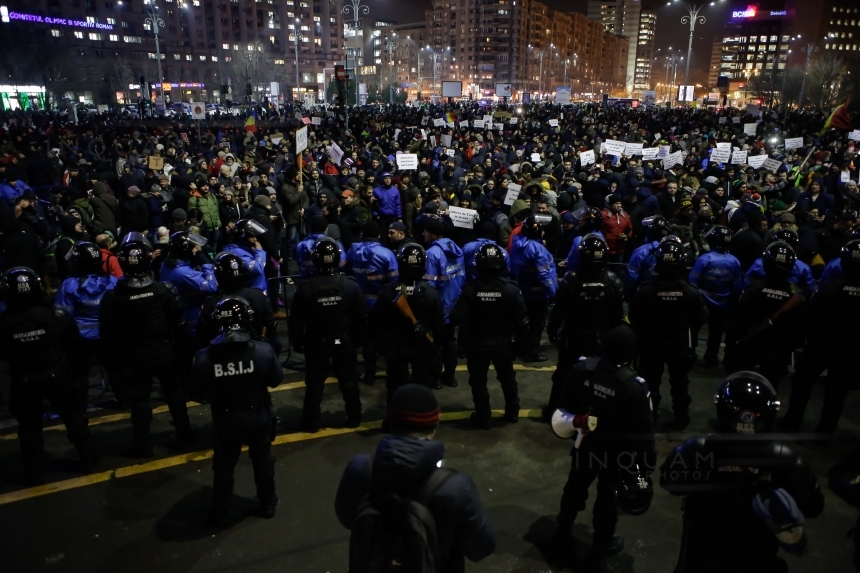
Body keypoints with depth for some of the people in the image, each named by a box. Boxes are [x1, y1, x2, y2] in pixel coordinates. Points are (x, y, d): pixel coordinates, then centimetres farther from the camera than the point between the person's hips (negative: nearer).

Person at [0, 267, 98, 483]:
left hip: (23, 381, 0)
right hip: (57, 375, 1)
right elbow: (75, 342, -2)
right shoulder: (56, 316, -16)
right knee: (73, 415, 15)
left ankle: (34, 472, 19)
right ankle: (88, 458, 24)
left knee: (29, 425, 13)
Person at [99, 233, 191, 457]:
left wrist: (112, 362, 3)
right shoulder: (164, 290, -13)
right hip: (164, 351, 1)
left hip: (134, 356, -1)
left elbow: (109, 335, -8)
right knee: (174, 393, 17)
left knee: (139, 399, 11)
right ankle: (184, 435, 27)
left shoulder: (113, 297, -15)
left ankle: (143, 445, 18)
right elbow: (177, 322, -5)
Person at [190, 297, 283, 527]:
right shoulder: (263, 351, -23)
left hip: (225, 421, 0)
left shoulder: (205, 357, -23)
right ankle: (267, 505, 39)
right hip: (259, 417, 1)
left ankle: (221, 514, 34)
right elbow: (276, 379, -8)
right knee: (263, 461, 22)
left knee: (223, 467, 20)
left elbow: (197, 385, -5)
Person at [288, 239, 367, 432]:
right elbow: (362, 317, -5)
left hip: (316, 344, -1)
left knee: (314, 384, 12)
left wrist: (298, 343, 5)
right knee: (349, 382, 15)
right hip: (344, 343, 1)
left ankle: (311, 423, 18)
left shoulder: (305, 287, -15)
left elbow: (296, 321, -9)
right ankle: (354, 418, 26)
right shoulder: (350, 285, -12)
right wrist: (357, 339, 10)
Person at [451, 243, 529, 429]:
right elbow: (521, 319, -9)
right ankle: (512, 413, 35)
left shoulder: (470, 288, -17)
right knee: (507, 378, 22)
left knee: (478, 381, 13)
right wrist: (521, 337, 7)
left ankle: (483, 418, 20)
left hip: (477, 344, -2)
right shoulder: (511, 288, -13)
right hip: (503, 343, 2)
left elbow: (457, 318, -22)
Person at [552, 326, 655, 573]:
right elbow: (644, 429, -21)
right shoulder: (634, 385, -28)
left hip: (585, 443, 4)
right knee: (608, 497, 15)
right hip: (617, 451, -4)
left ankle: (562, 533, 43)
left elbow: (565, 402, -1)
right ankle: (597, 552, 32)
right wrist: (646, 459, -8)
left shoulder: (582, 367, -15)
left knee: (575, 487, 24)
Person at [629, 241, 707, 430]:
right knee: (679, 382, 18)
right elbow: (701, 318, -3)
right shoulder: (691, 292, -16)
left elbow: (634, 318, -10)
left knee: (651, 381, 14)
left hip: (651, 344, -1)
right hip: (679, 345, 1)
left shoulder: (645, 290, -21)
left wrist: (643, 334, 9)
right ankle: (681, 418, 28)